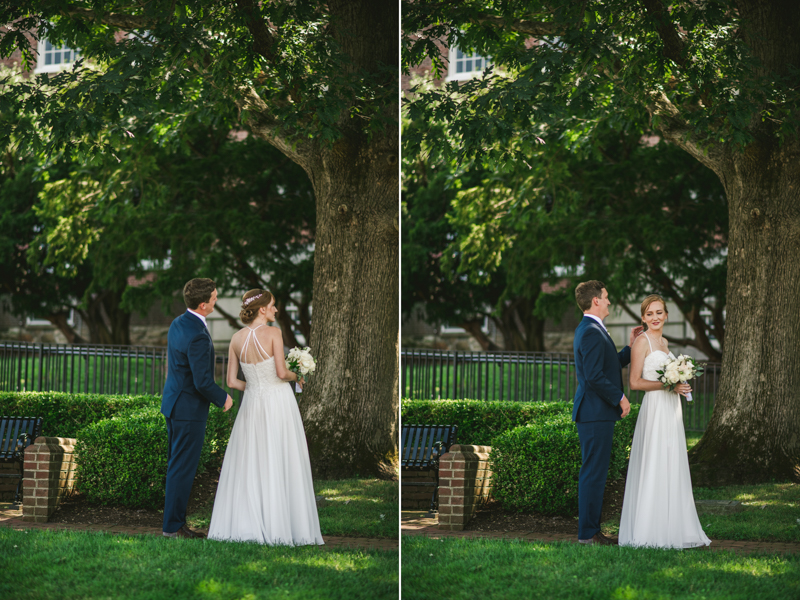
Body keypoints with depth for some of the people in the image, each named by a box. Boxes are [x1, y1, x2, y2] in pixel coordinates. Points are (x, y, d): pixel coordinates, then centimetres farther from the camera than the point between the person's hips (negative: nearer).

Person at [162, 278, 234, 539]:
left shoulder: (177, 324, 6)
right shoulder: (198, 336, -24)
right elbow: (203, 382, -24)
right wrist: (223, 398, -6)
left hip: (174, 401, 10)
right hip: (189, 409, -10)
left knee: (177, 466, 14)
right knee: (182, 468, -3)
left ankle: (175, 521, 20)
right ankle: (173, 525, 2)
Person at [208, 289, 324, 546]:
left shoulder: (237, 338, 4)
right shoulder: (273, 333, -10)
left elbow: (232, 382, 4)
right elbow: (281, 372, -17)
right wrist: (296, 376, 4)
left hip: (252, 401, 5)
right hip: (278, 401, -4)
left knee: (248, 465, 8)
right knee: (280, 466, 0)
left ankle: (243, 524, 5)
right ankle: (278, 524, 0)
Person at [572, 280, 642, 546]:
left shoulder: (588, 329, 18)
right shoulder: (592, 332, -16)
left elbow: (611, 365, 24)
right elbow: (594, 376, -23)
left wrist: (631, 346, 19)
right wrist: (619, 398, -13)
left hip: (596, 413, 11)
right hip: (596, 413, -11)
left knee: (594, 473, 13)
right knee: (594, 473, -8)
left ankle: (591, 529, 18)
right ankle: (588, 534, -5)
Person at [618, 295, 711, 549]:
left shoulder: (664, 342, 17)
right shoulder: (642, 342, -8)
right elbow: (635, 382, -13)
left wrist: (681, 385, 6)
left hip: (671, 411, 9)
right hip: (654, 410, -9)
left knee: (672, 468, 8)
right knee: (653, 468, -8)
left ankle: (671, 529, 12)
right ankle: (649, 532, -4)